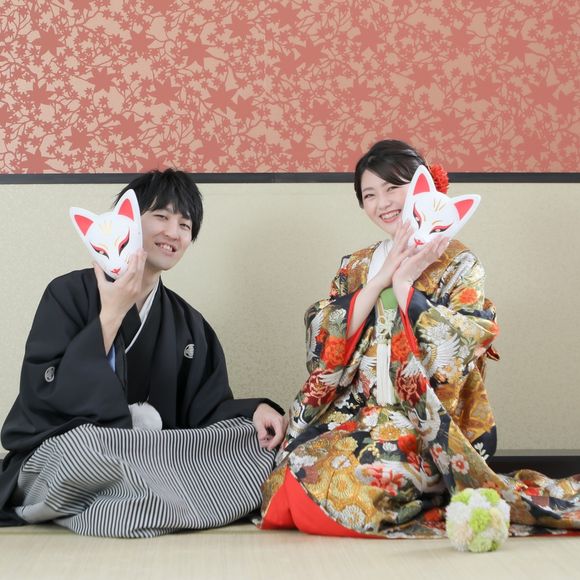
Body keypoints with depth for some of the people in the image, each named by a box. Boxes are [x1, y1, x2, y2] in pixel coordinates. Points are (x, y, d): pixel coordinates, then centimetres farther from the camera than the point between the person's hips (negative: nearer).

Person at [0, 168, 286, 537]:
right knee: (82, 443, -40)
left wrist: (255, 411, -19)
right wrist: (110, 315, -17)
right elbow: (43, 397, -15)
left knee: (260, 441, -17)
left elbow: (206, 408, 3)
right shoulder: (70, 294, -4)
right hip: (57, 459, -5)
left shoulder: (188, 324, 11)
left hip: (151, 463, 5)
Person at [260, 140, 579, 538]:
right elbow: (323, 344, -1)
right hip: (352, 412, 4)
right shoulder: (355, 267, 15)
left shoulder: (460, 265, 1)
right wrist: (381, 278, -9)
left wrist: (403, 285, -12)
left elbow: (451, 355, -13)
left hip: (426, 422, -4)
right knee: (293, 465, -25)